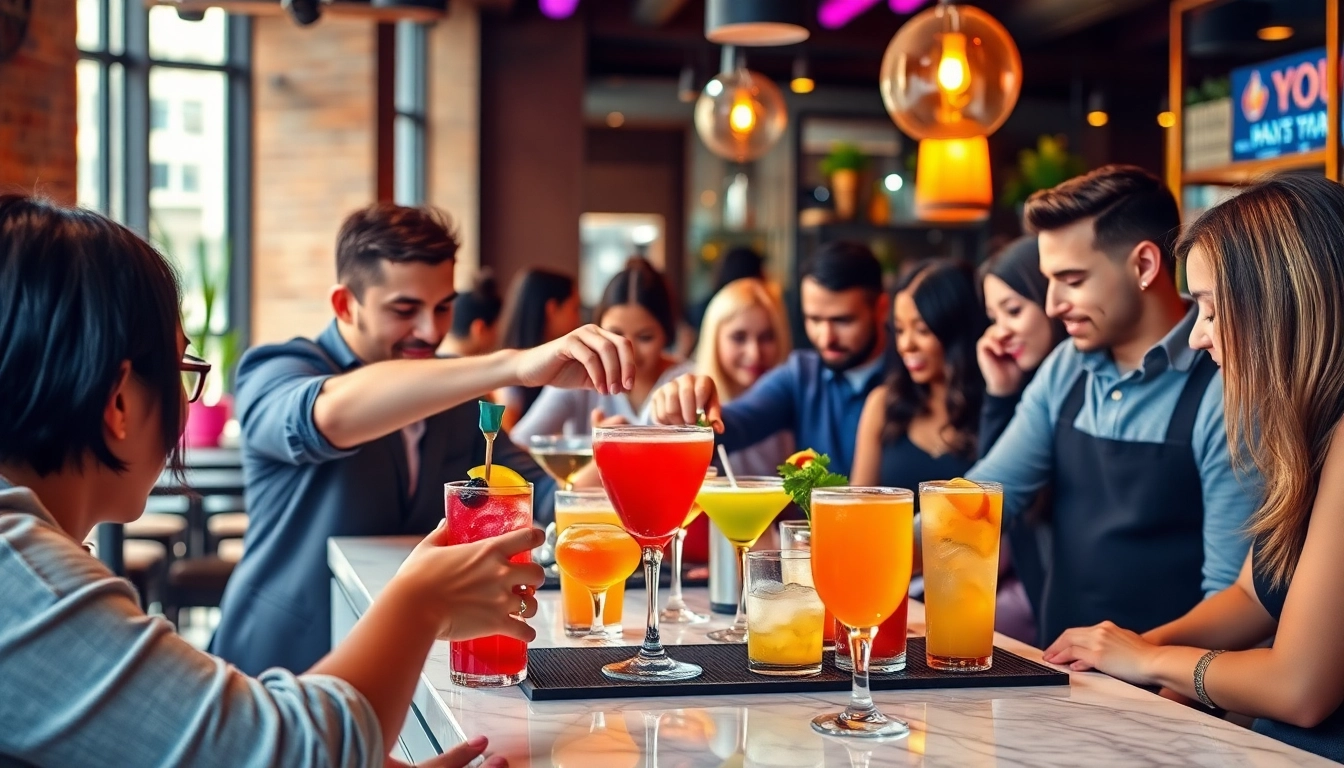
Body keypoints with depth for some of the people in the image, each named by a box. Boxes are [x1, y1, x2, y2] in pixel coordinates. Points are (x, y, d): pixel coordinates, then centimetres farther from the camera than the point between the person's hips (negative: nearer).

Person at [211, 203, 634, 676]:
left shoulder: (456, 397, 10)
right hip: (287, 674, -5)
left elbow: (540, 497, 5)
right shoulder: (274, 375, -9)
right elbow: (332, 414, -31)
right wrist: (514, 365, -42)